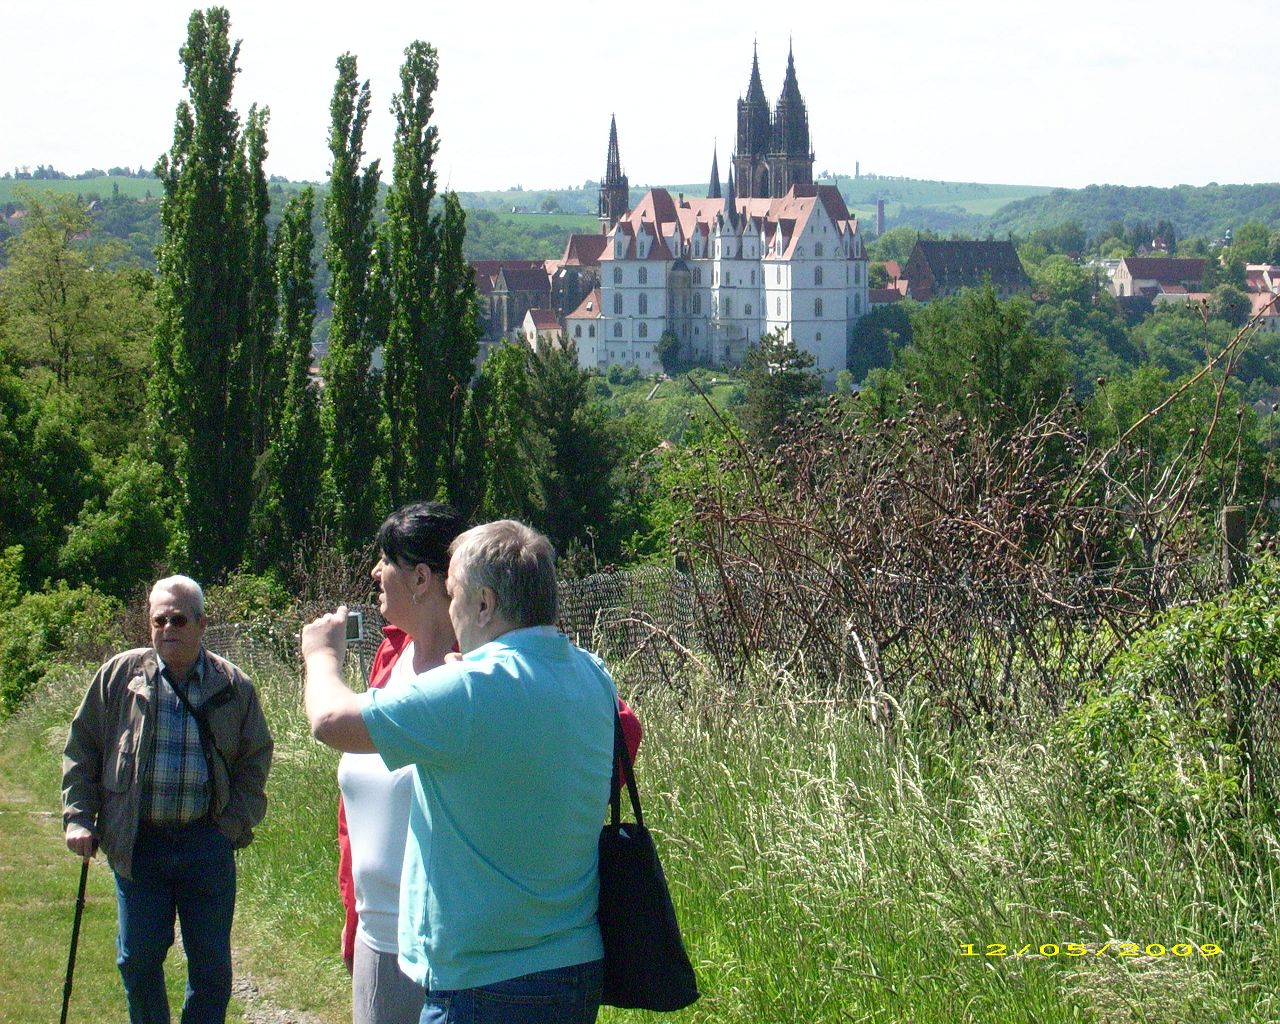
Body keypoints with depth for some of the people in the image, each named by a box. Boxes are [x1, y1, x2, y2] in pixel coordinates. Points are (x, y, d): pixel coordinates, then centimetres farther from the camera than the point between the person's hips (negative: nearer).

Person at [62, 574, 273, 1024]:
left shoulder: (233, 685, 1)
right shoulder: (120, 676, 1)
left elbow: (255, 761, 8)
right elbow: (81, 748, 7)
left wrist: (234, 825, -3)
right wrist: (78, 817, -1)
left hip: (207, 844, 0)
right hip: (138, 842, 0)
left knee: (211, 963, 5)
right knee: (138, 958, 5)